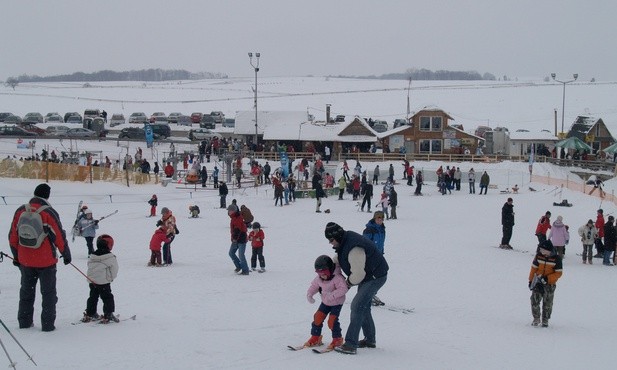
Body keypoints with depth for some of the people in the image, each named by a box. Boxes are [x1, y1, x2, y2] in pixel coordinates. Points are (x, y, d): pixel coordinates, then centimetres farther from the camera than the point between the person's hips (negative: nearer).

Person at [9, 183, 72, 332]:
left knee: (26, 291, 19)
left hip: (25, 260, 4)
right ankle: (47, 324, 6)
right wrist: (66, 254, 2)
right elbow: (59, 236, -11)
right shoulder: (48, 212, -15)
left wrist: (16, 256, 18)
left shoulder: (20, 211, 0)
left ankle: (24, 322, 24)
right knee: (48, 293, 7)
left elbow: (13, 236, 7)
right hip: (46, 261, -4)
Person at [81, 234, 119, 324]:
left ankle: (89, 314, 21)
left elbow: (89, 268, 12)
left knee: (92, 298, 17)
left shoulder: (92, 257, 4)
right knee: (108, 298, 2)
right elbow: (114, 271, -2)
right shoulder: (111, 257, -10)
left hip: (92, 282, 5)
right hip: (104, 282, -5)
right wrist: (111, 278, 16)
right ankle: (108, 315, -4)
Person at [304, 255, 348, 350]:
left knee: (332, 321, -15)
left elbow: (343, 288, -35)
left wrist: (333, 295, -41)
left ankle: (337, 339, 4)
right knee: (318, 317, 0)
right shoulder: (319, 278, -7)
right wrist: (309, 294, -9)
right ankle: (315, 337, 15)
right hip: (325, 302, 7)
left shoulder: (337, 278, -29)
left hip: (337, 303, -7)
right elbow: (313, 286, 8)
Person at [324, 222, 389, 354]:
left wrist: (349, 282, -10)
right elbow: (339, 259, 18)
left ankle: (350, 344, -19)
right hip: (367, 276, 11)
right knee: (364, 306, 19)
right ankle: (370, 339, 32)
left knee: (357, 306, -16)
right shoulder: (345, 240, 0)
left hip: (375, 277, -11)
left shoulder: (354, 249, -32)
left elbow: (358, 274, -29)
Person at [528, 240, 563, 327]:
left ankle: (545, 320, 22)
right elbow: (534, 268, 5)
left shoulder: (556, 259, -12)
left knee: (547, 303, 7)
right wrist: (531, 280, 2)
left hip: (550, 284, -2)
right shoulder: (539, 256, -4)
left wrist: (547, 278, -20)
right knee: (534, 300, -7)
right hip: (538, 282, 2)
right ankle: (536, 318, 11)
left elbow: (558, 273, -10)